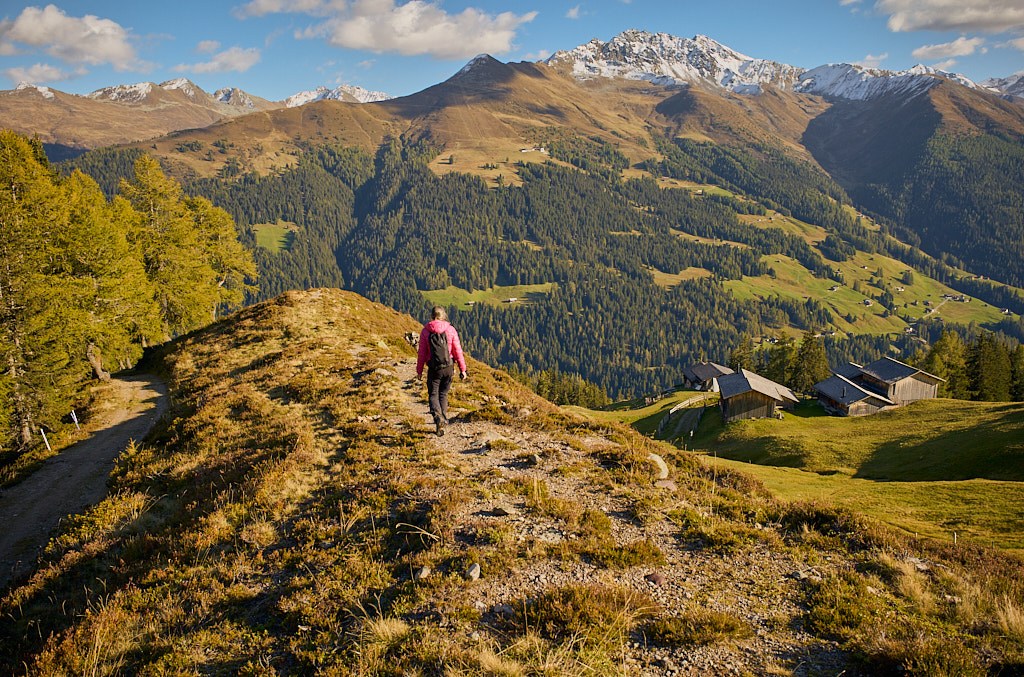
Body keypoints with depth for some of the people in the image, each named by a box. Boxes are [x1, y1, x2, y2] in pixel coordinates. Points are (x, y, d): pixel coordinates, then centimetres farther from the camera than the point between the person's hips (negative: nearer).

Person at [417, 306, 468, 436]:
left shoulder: (425, 331, -4)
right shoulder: (450, 330, -2)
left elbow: (421, 353, -2)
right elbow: (458, 351, -1)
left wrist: (419, 370, 9)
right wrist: (462, 369, 6)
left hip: (433, 368, -2)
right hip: (449, 367, 2)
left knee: (433, 394, 8)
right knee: (443, 394, 17)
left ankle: (437, 416, -19)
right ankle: (443, 420, 16)